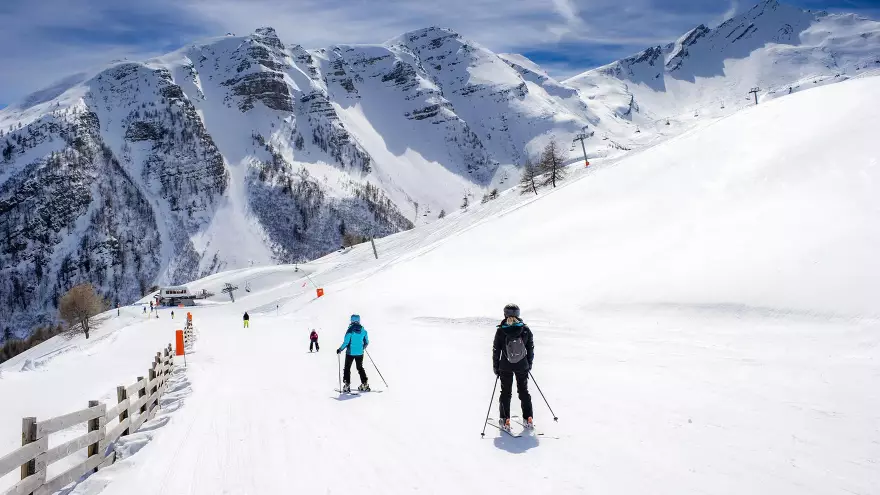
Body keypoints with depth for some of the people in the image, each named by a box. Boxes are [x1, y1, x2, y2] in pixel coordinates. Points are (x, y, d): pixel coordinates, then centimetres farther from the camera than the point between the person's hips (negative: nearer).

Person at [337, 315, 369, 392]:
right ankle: (365, 384, 17)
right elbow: (366, 342, 8)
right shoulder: (363, 330, 0)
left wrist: (340, 349, -4)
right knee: (360, 368, 19)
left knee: (347, 368, 8)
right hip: (360, 353, 4)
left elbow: (346, 342, -16)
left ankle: (347, 386, 2)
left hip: (350, 352, -4)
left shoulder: (350, 329, -13)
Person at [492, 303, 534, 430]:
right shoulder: (525, 329, -10)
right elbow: (531, 348, -1)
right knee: (524, 391, 17)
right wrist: (529, 363, 13)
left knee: (505, 392, 14)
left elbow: (496, 350, -7)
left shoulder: (500, 331, -14)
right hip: (522, 366, 1)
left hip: (505, 367, -1)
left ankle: (505, 420, 14)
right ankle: (528, 419, 18)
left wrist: (495, 367, 5)